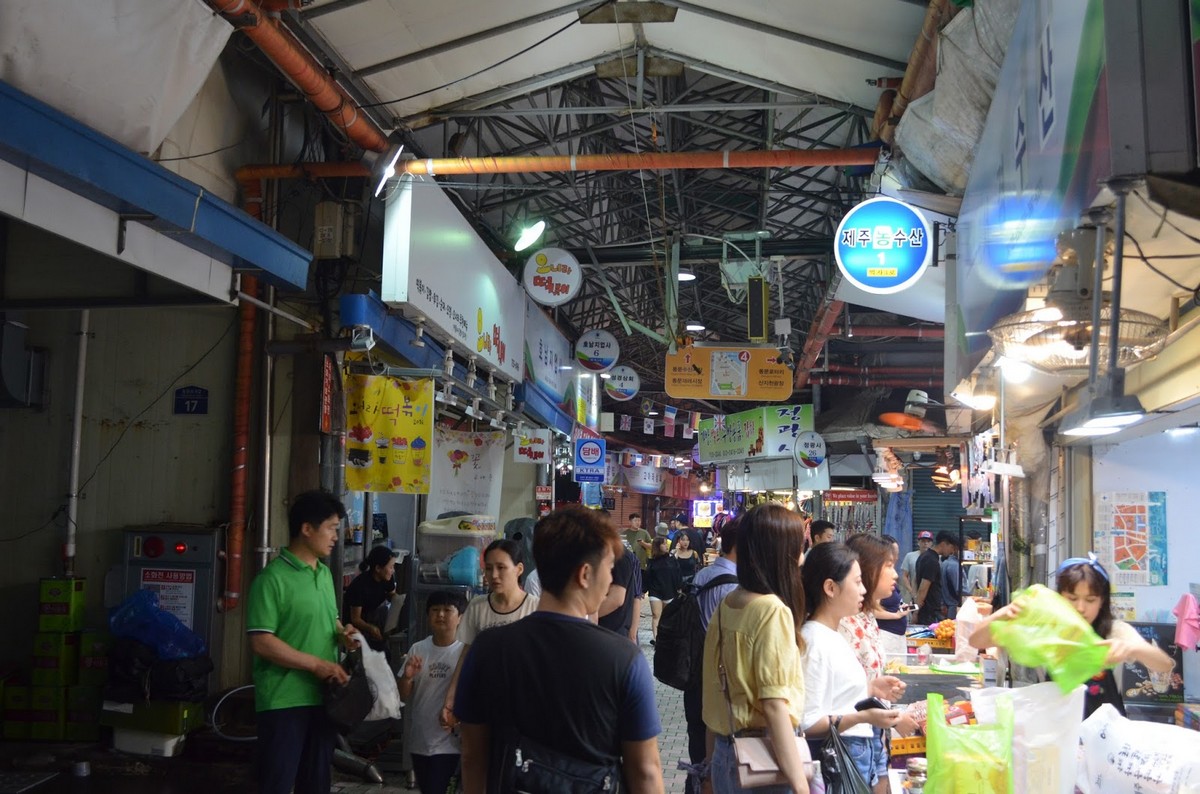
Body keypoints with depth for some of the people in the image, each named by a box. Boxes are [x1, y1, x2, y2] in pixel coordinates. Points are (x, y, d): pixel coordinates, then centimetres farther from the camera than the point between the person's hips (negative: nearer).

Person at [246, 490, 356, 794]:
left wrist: (342, 632, 1)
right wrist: (316, 664, -18)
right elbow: (261, 642, -18)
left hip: (322, 697, 8)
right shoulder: (273, 578, -14)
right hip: (284, 700, -8)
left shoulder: (325, 574, 11)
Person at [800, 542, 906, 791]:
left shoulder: (833, 637, 8)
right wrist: (862, 717, -33)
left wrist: (870, 688, 8)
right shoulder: (814, 641, -21)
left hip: (862, 751, 9)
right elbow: (806, 724, -26)